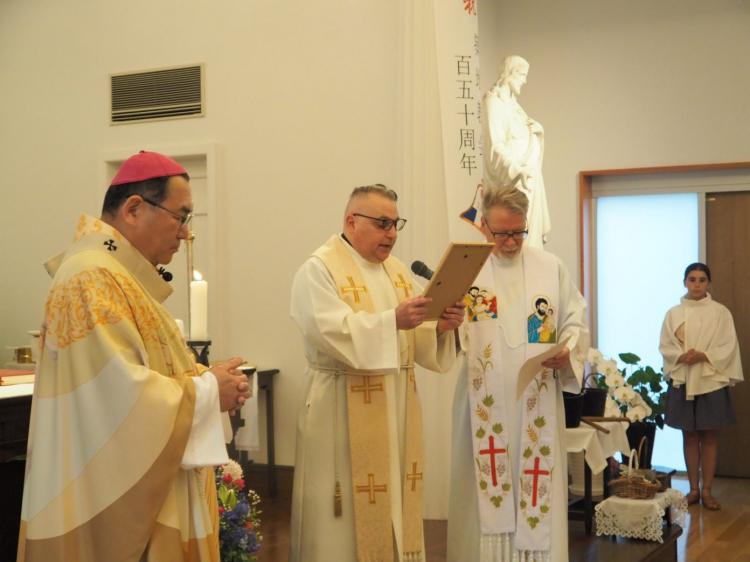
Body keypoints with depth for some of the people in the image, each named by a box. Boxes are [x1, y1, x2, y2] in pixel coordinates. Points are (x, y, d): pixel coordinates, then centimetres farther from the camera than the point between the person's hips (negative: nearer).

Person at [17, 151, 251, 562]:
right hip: (114, 501, -10)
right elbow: (124, 397, -27)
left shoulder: (117, 275, 13)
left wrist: (205, 384, 1)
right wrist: (208, 392, -13)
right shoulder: (92, 280, -20)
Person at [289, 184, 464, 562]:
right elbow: (333, 333, -21)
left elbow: (418, 344, 9)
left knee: (395, 502, 10)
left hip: (397, 411, 7)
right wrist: (392, 320, -30)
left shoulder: (398, 272, 14)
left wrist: (441, 327, -11)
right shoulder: (318, 269, -7)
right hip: (343, 412, -7)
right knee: (347, 513, -2)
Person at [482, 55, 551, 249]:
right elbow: (496, 146, -20)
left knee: (530, 236, 6)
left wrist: (535, 129, 2)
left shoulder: (512, 103, 18)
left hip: (528, 180, 10)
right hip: (511, 182, -9)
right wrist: (518, 170, -31)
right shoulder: (494, 102, -10)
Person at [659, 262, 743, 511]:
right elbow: (665, 346, 4)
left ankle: (707, 490, 8)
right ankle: (693, 488, 14)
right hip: (682, 381, 1)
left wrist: (703, 356, -18)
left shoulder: (720, 312, 0)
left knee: (709, 436, 2)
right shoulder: (673, 313, 5)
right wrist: (681, 356, -16)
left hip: (711, 381, -1)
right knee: (689, 435, 6)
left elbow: (728, 346, -4)